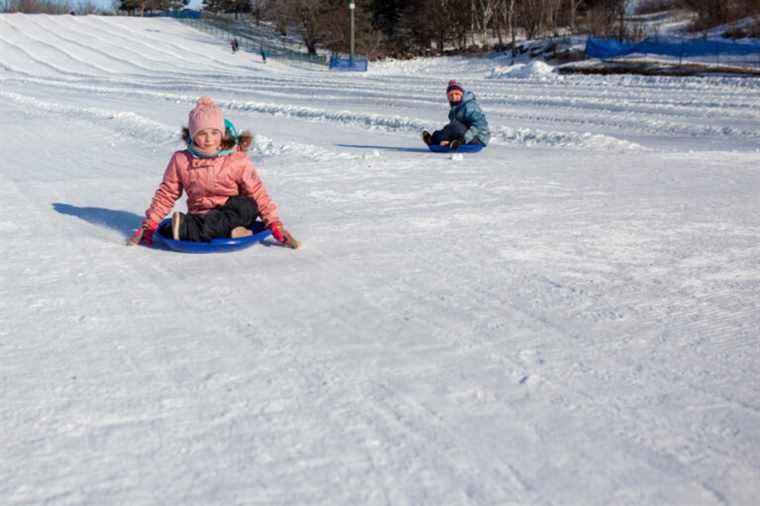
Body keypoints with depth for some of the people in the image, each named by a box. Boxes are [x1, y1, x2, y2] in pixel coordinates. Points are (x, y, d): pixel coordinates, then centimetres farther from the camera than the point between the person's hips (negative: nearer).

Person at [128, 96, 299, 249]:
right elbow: (166, 194, 9)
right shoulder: (181, 160, 1)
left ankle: (188, 228, -37)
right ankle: (230, 231, -39)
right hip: (199, 215, 1)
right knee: (168, 231, -28)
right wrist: (149, 224, 4)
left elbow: (258, 194, -2)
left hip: (230, 213, -1)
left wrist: (275, 225, -8)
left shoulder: (238, 160, -4)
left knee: (248, 206, -35)